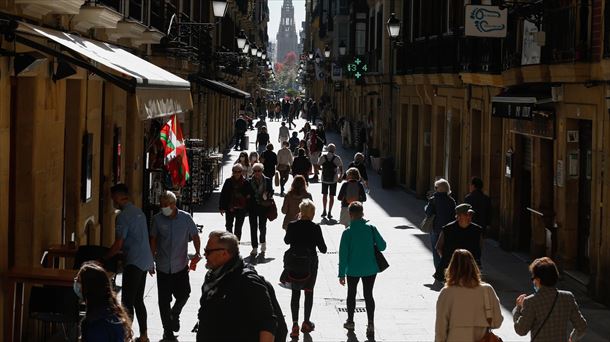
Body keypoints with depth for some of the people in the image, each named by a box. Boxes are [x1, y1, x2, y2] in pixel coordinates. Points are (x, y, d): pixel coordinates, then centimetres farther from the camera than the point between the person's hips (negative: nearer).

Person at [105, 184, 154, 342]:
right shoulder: (139, 212, 14)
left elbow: (118, 245, -16)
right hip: (145, 261, 9)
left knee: (127, 302, -6)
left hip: (133, 263, -9)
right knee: (138, 300, 15)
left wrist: (104, 258, -4)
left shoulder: (123, 216, -14)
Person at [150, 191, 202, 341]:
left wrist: (197, 253, -12)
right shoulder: (157, 219, -5)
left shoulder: (186, 218, -7)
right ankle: (168, 330, 17)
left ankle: (175, 314, 32)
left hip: (181, 266, 0)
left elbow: (195, 236, 2)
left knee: (183, 295, -1)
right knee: (164, 300, 3)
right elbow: (153, 239, 6)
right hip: (163, 267, 0)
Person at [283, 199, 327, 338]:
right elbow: (323, 249, -9)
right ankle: (306, 323, 25)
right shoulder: (315, 228, -16)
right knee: (309, 292, 15)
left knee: (295, 293, 10)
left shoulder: (292, 226, -10)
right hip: (310, 264, -1)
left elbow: (287, 241, 8)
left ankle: (295, 324, 0)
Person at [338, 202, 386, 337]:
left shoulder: (347, 232, -12)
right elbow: (382, 246, -6)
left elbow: (343, 254, -11)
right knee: (368, 295, 9)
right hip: (370, 269, 1)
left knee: (351, 294, 18)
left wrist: (341, 274, -5)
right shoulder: (371, 228, -8)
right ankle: (371, 324, 1)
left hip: (353, 270, -1)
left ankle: (350, 321, 30)